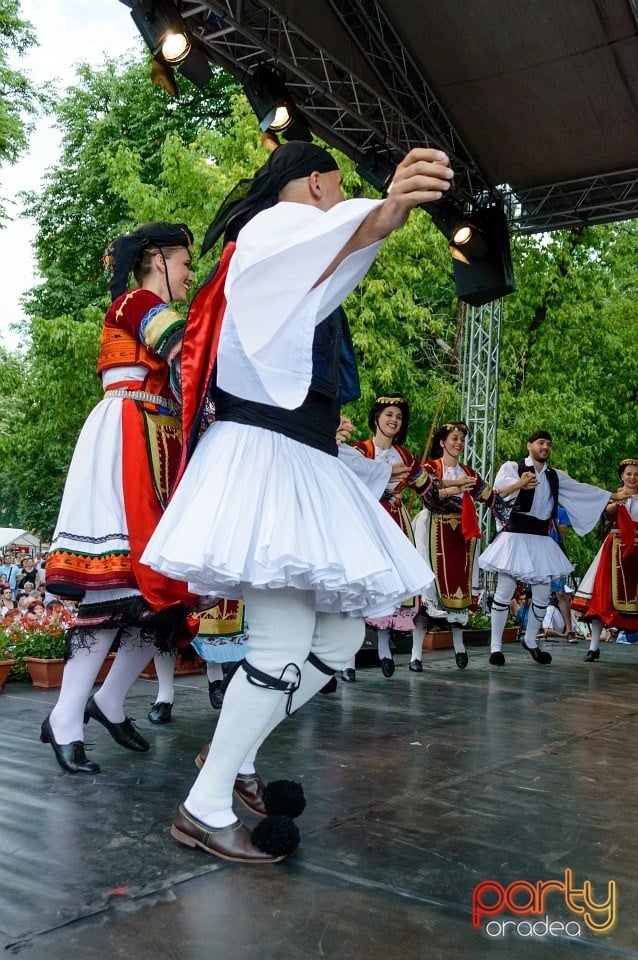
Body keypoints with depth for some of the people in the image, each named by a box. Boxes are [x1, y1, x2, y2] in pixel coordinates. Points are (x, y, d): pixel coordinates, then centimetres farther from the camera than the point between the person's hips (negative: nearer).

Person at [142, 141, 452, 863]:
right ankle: (205, 808, -1)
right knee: (284, 646, -14)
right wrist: (383, 216, -47)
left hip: (306, 466, 10)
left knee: (339, 640, 7)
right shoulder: (280, 223, -2)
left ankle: (233, 757, 20)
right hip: (265, 457, -10)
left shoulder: (300, 242, 30)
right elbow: (327, 247, -28)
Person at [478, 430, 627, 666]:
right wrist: (519, 484, -46)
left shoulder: (556, 476, 14)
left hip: (540, 539, 6)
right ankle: (496, 645, 6)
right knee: (504, 592, -3)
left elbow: (581, 489, 18)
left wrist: (614, 496, 15)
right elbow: (500, 484, -24)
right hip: (515, 536, -5)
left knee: (542, 594, 9)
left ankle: (530, 641, 28)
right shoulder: (512, 467, -4)